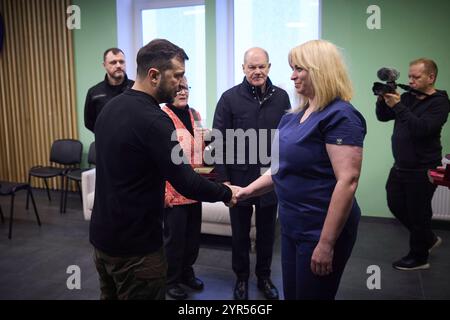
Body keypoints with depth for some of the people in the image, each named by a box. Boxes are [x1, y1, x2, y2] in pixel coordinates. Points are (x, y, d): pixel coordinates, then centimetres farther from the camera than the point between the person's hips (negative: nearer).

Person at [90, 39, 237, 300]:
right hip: (135, 245, -9)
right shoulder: (153, 120, -23)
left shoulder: (111, 107, 4)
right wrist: (226, 193, -7)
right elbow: (187, 183, -23)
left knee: (111, 294, 22)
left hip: (102, 234, 9)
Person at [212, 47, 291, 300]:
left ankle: (264, 276, 36)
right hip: (240, 177, -1)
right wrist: (223, 178, -9)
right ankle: (242, 278, 34)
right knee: (240, 233, 14)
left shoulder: (281, 97, -2)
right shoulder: (230, 98, -6)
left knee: (267, 231, 16)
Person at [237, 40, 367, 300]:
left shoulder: (340, 116, -17)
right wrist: (247, 191, 12)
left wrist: (326, 243, -25)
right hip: (292, 225, 8)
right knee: (291, 293, 20)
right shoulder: (296, 116, 10)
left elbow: (347, 181, -23)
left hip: (321, 230, -8)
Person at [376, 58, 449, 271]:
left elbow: (421, 128, -26)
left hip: (422, 170, -7)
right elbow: (383, 117, 9)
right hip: (400, 166, 7)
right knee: (396, 205, 15)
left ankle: (419, 257, 25)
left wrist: (397, 106, -28)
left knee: (418, 214, 4)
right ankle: (428, 239, 37)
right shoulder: (408, 97, 7)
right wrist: (382, 100, -10)